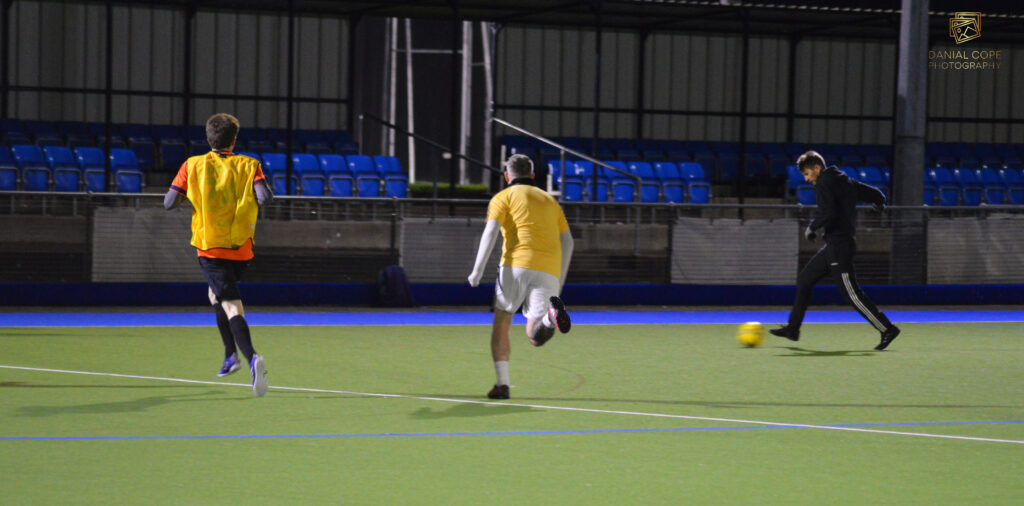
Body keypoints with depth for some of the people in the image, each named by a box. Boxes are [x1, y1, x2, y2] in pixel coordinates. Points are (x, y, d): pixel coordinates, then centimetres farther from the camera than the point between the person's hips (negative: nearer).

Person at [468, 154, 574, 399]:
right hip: (549, 271, 3)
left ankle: (502, 382, -6)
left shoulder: (504, 197, 13)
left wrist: (477, 271, -9)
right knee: (535, 336, 4)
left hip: (517, 263, -3)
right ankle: (551, 313, -29)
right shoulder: (549, 200, 26)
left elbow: (491, 231, -5)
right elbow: (567, 242, 19)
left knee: (500, 325, 9)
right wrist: (559, 282, 24)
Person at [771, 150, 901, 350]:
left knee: (851, 293, -10)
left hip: (838, 245, -10)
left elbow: (827, 213, -24)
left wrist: (812, 228, -8)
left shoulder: (823, 184, -11)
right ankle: (792, 328, 21)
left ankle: (887, 329, -9)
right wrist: (879, 202, 36)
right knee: (804, 279, 16)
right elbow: (875, 195, 13)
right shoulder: (845, 182, 14)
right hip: (833, 245, 10)